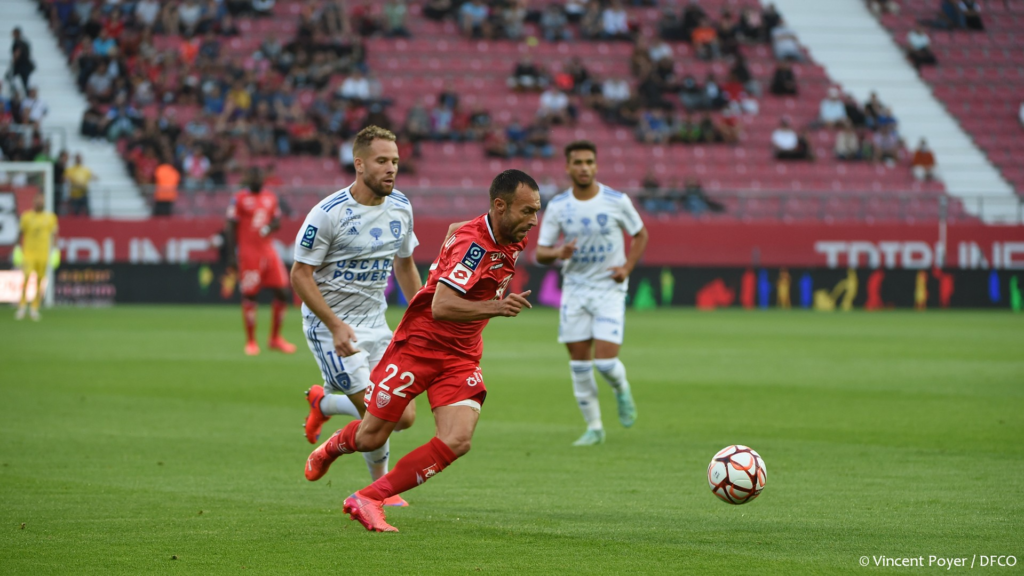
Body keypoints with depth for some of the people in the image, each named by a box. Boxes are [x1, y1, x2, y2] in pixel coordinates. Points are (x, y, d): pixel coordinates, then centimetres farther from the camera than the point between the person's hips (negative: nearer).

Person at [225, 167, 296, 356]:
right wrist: (231, 255, -8)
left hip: (268, 251, 5)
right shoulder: (239, 198, -3)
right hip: (248, 253, -5)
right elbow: (231, 227, -3)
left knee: (282, 291, 1)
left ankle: (275, 338, 15)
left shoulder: (271, 197, 12)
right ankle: (251, 342, 6)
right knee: (249, 296, -4)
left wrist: (270, 227, -6)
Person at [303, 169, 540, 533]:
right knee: (370, 438, 3)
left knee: (457, 441, -16)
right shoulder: (472, 243, -24)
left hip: (461, 358, 7)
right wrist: (495, 306, -46)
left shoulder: (510, 243, 2)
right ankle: (331, 447, 42)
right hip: (418, 345, -7)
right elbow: (441, 306, -35)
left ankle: (368, 500, -5)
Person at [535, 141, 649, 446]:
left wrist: (627, 267, -6)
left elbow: (640, 234, 8)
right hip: (574, 290, 2)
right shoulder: (557, 206, -3)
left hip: (610, 290, -2)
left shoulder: (617, 201, -7)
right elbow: (540, 253, -1)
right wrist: (558, 254, -24)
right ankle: (594, 427, 17)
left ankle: (622, 390, 22)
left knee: (605, 360, -13)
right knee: (579, 362, 2)